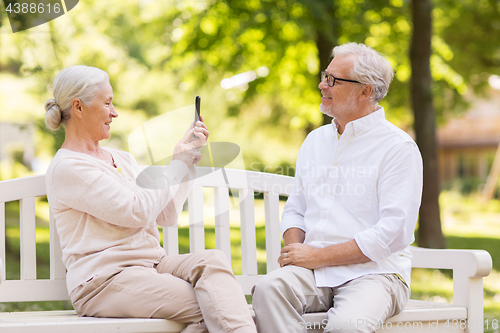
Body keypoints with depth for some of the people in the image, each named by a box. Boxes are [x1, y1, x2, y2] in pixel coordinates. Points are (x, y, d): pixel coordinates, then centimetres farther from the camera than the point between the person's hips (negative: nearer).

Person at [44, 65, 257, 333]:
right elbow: (138, 212, -15)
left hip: (149, 266, 7)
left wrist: (189, 158, 16)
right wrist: (178, 163, -4)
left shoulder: (122, 160, 21)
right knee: (211, 305, -26)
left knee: (211, 260, -24)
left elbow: (166, 215, 19)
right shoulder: (67, 168, -7)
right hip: (103, 280, -7)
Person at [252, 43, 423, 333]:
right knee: (268, 289, -28)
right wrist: (295, 248, 1)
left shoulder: (398, 148, -3)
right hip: (314, 270, 5)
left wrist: (318, 256, -13)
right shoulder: (315, 141, 19)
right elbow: (295, 210, 25)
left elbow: (393, 232, -12)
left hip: (375, 272, -5)